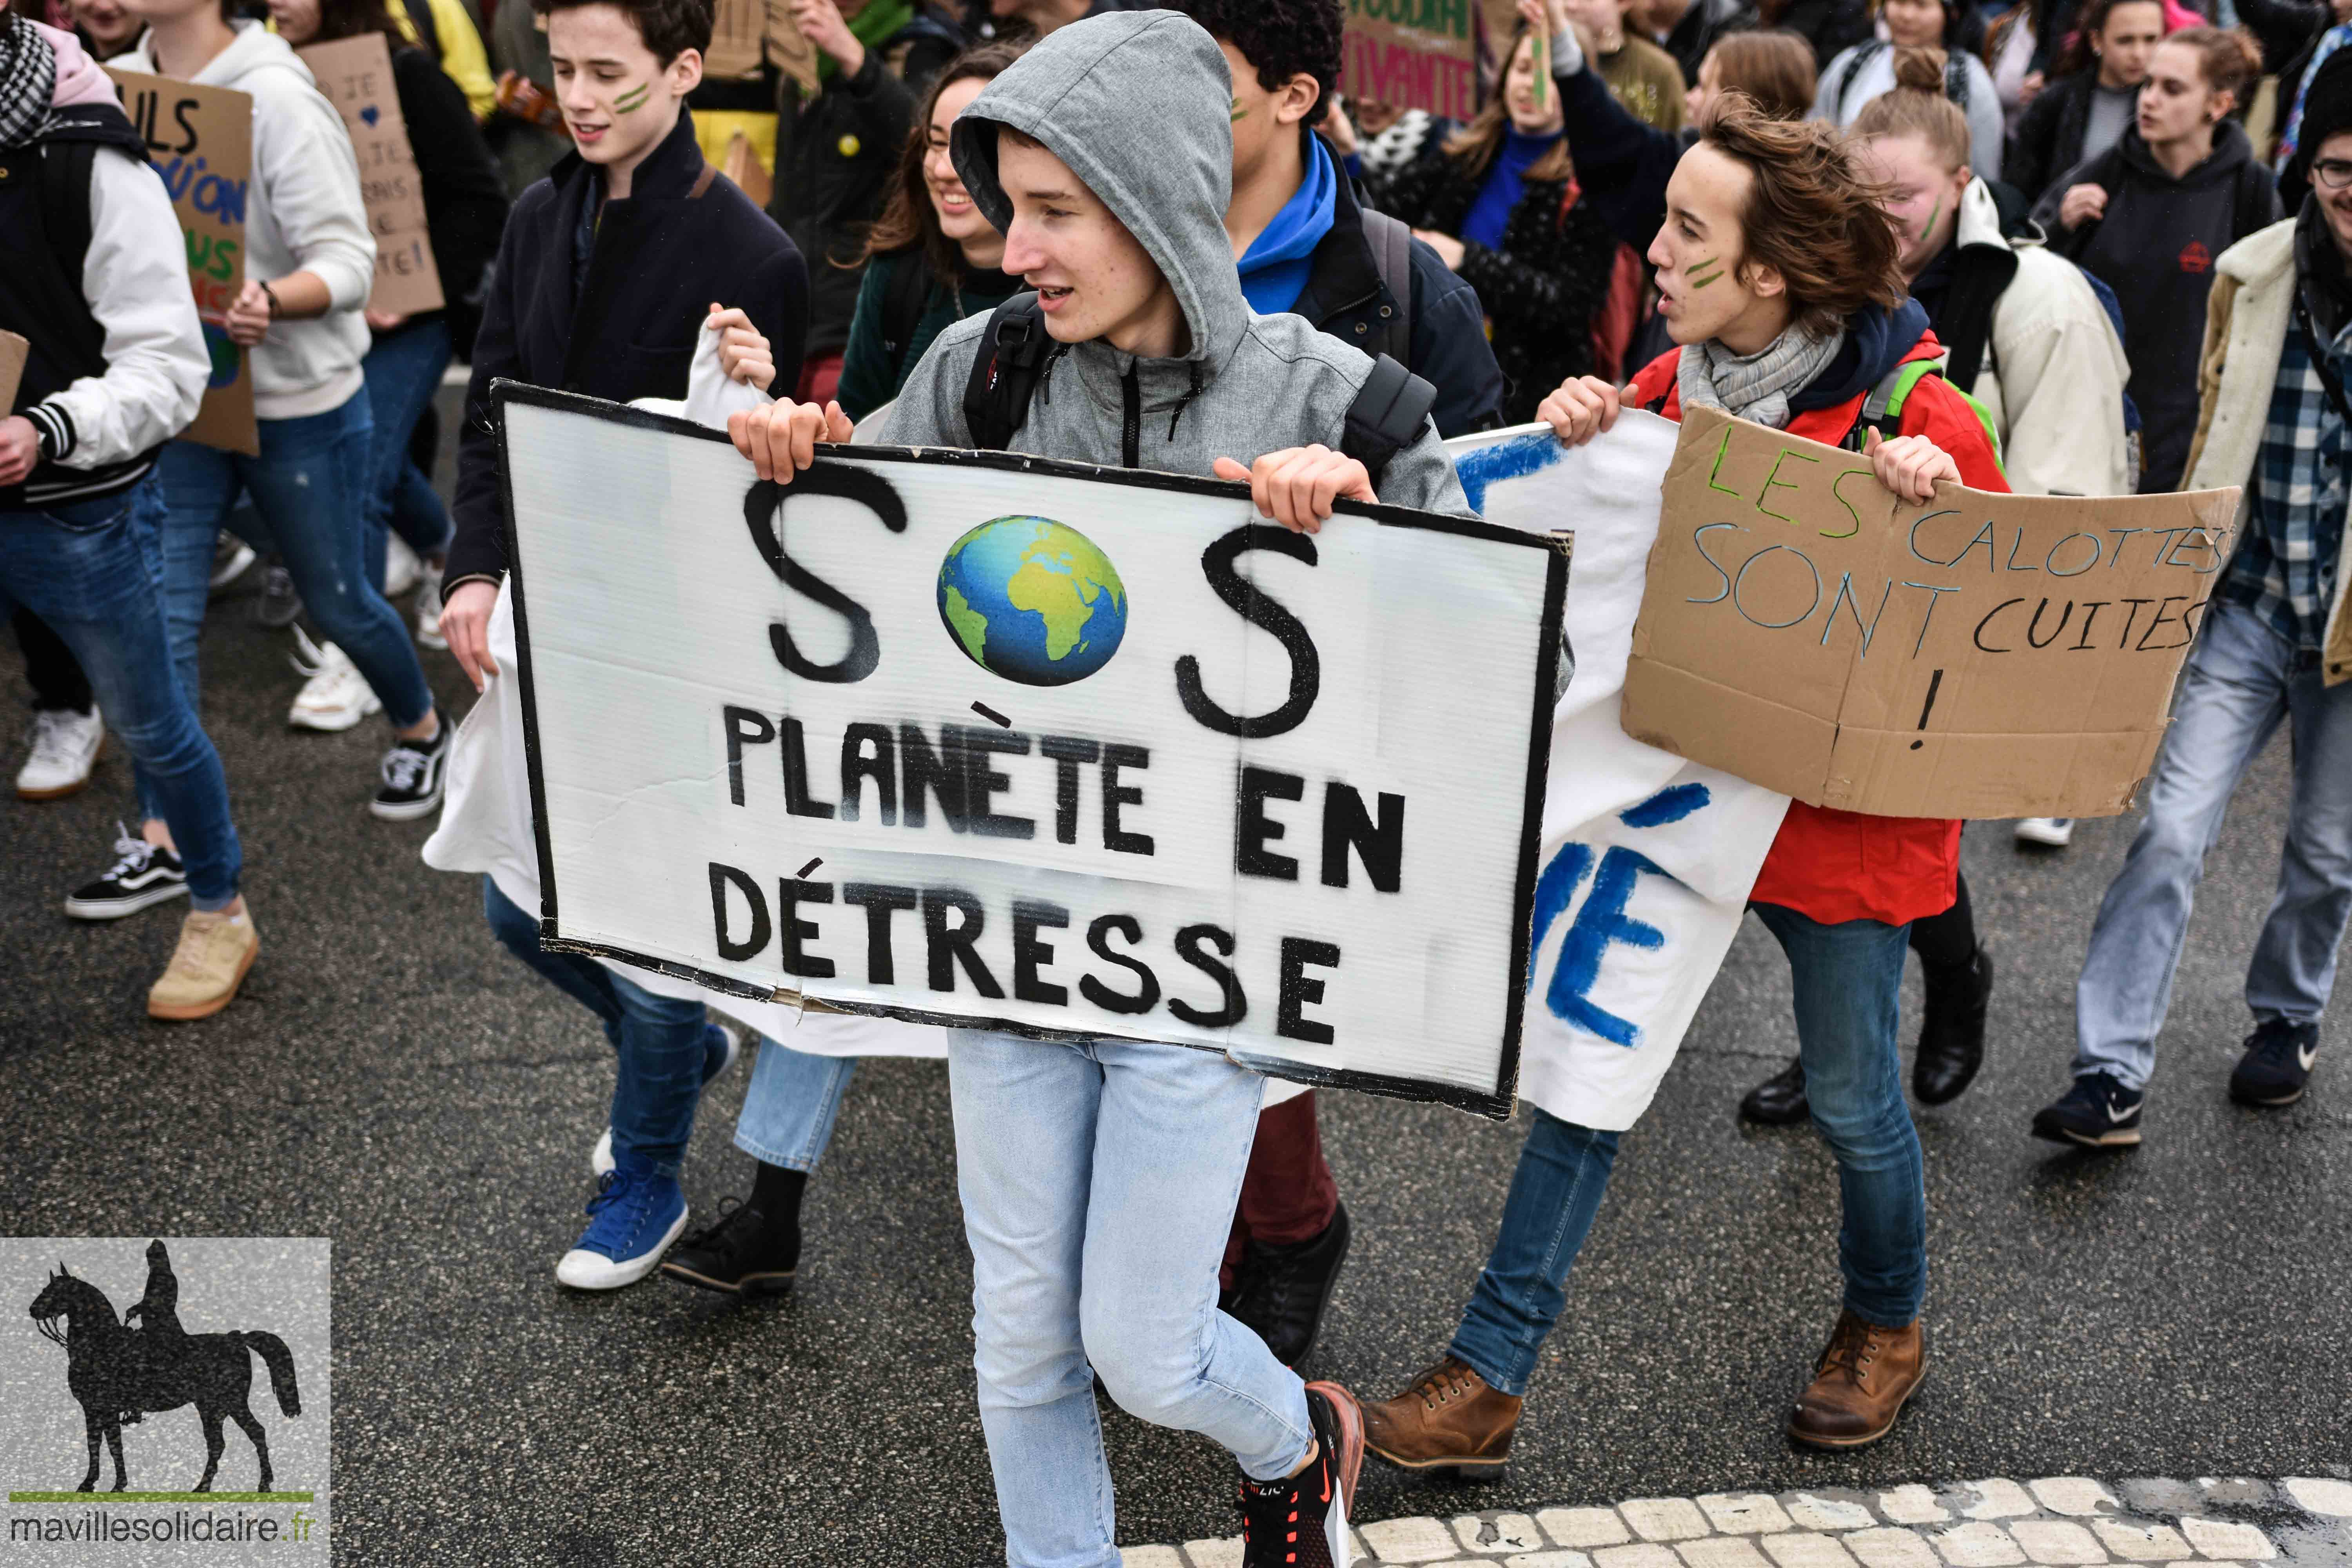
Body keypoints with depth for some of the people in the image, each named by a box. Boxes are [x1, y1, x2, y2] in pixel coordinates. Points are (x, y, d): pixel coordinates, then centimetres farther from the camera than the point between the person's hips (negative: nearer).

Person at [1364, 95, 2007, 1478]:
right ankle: (1491, 1376, 10)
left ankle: (1890, 1323, 42)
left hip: (1846, 804, -4)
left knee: (1852, 1094, 12)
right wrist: (1572, 444, -8)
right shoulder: (1670, 388, 0)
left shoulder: (1919, 420, -15)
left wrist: (1940, 506, -27)